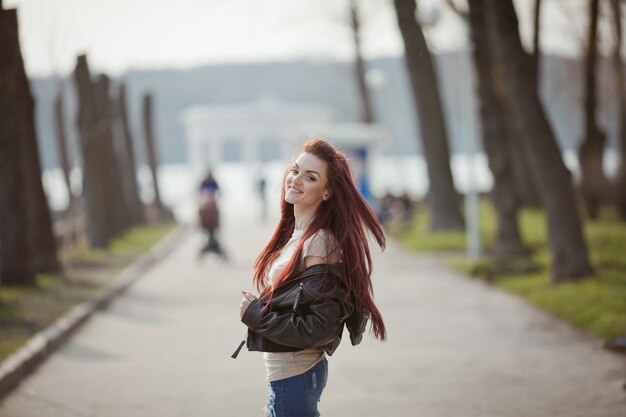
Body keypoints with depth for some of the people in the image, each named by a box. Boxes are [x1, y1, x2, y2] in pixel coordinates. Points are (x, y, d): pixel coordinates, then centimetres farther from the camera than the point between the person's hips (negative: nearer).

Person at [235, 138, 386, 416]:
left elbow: (320, 328, -23)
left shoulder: (319, 243, -20)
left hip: (294, 377, -9)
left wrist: (255, 315, -16)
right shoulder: (293, 233, 7)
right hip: (284, 372, 9)